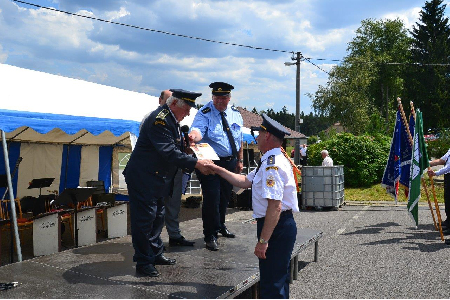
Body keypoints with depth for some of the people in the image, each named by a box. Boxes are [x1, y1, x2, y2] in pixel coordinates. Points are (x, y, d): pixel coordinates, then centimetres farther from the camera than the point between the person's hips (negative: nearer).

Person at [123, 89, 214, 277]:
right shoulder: (159, 120, -22)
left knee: (157, 217, 18)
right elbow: (169, 152, -30)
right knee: (145, 219, -4)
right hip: (143, 179, -11)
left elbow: (174, 148, 16)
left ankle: (155, 254, 31)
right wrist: (196, 164, -32)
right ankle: (143, 262, 6)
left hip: (157, 179, 11)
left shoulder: (170, 119, 10)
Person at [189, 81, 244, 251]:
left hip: (230, 162, 6)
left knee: (225, 196, 19)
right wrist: (194, 135, -55)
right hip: (210, 162, -6)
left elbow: (239, 139, 14)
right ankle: (210, 236, 6)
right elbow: (198, 129, -31)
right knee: (212, 197, -8)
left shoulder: (235, 114, 6)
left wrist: (240, 160, 13)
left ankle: (220, 225, 42)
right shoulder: (204, 114, -12)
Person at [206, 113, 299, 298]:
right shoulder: (272, 160, 14)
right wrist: (218, 170, 19)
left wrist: (263, 240, -25)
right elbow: (245, 181, 20)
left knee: (271, 284, -4)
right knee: (278, 278, 23)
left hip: (276, 227, -11)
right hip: (281, 227, 11)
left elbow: (275, 207, -27)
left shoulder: (272, 164, -21)